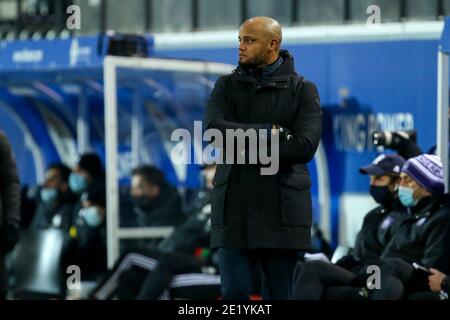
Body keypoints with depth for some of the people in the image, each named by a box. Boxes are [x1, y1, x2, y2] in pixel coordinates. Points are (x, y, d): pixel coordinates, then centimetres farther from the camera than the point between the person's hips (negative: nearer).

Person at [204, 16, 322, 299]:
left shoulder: (302, 90, 3)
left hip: (281, 210, -1)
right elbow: (214, 128, -8)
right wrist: (271, 132, -12)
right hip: (234, 210, 2)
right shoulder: (227, 85, 11)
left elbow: (305, 146, -11)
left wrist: (249, 147, -9)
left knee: (278, 293, 3)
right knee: (234, 293, -5)